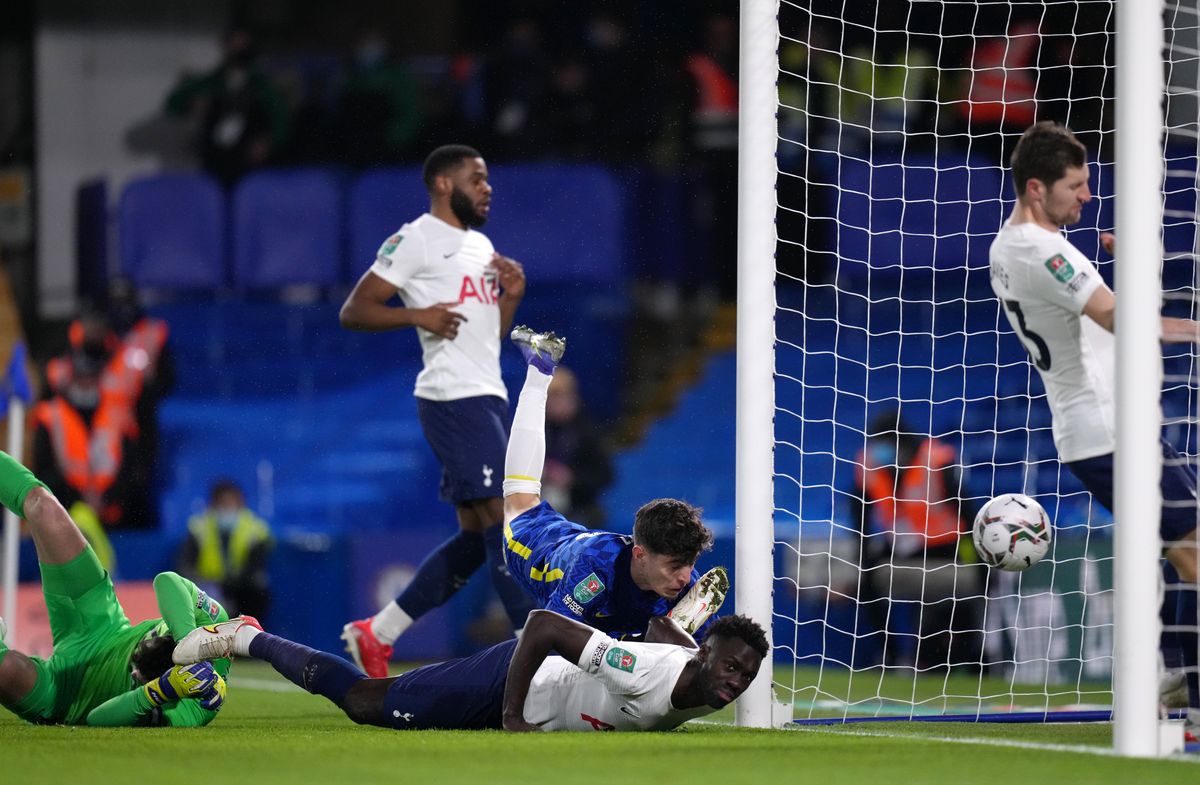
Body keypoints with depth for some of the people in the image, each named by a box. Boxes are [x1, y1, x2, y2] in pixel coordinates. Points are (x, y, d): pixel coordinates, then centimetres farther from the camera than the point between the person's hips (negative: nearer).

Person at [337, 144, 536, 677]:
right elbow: (353, 311, -7)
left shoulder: (481, 246, 22)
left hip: (489, 397, 10)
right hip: (453, 398, -10)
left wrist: (511, 297, 9)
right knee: (503, 523, -13)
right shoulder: (415, 241, -4)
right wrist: (418, 315, -19)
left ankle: (375, 634, 18)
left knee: (475, 540, 9)